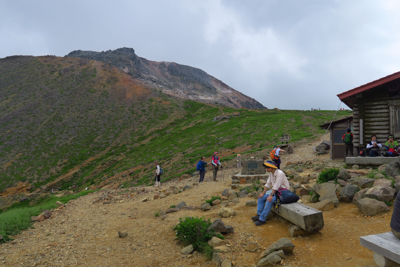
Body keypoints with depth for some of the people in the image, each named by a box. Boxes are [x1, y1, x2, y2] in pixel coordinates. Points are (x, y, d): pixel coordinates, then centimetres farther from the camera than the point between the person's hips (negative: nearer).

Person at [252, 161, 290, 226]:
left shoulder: (280, 173, -22)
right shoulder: (271, 173, 5)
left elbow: (276, 186, -28)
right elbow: (268, 184, 9)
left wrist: (271, 195, -34)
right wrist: (263, 193, 1)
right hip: (275, 190, 9)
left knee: (269, 200, -29)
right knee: (261, 197, -1)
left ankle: (262, 219, -23)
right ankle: (259, 215, 1)